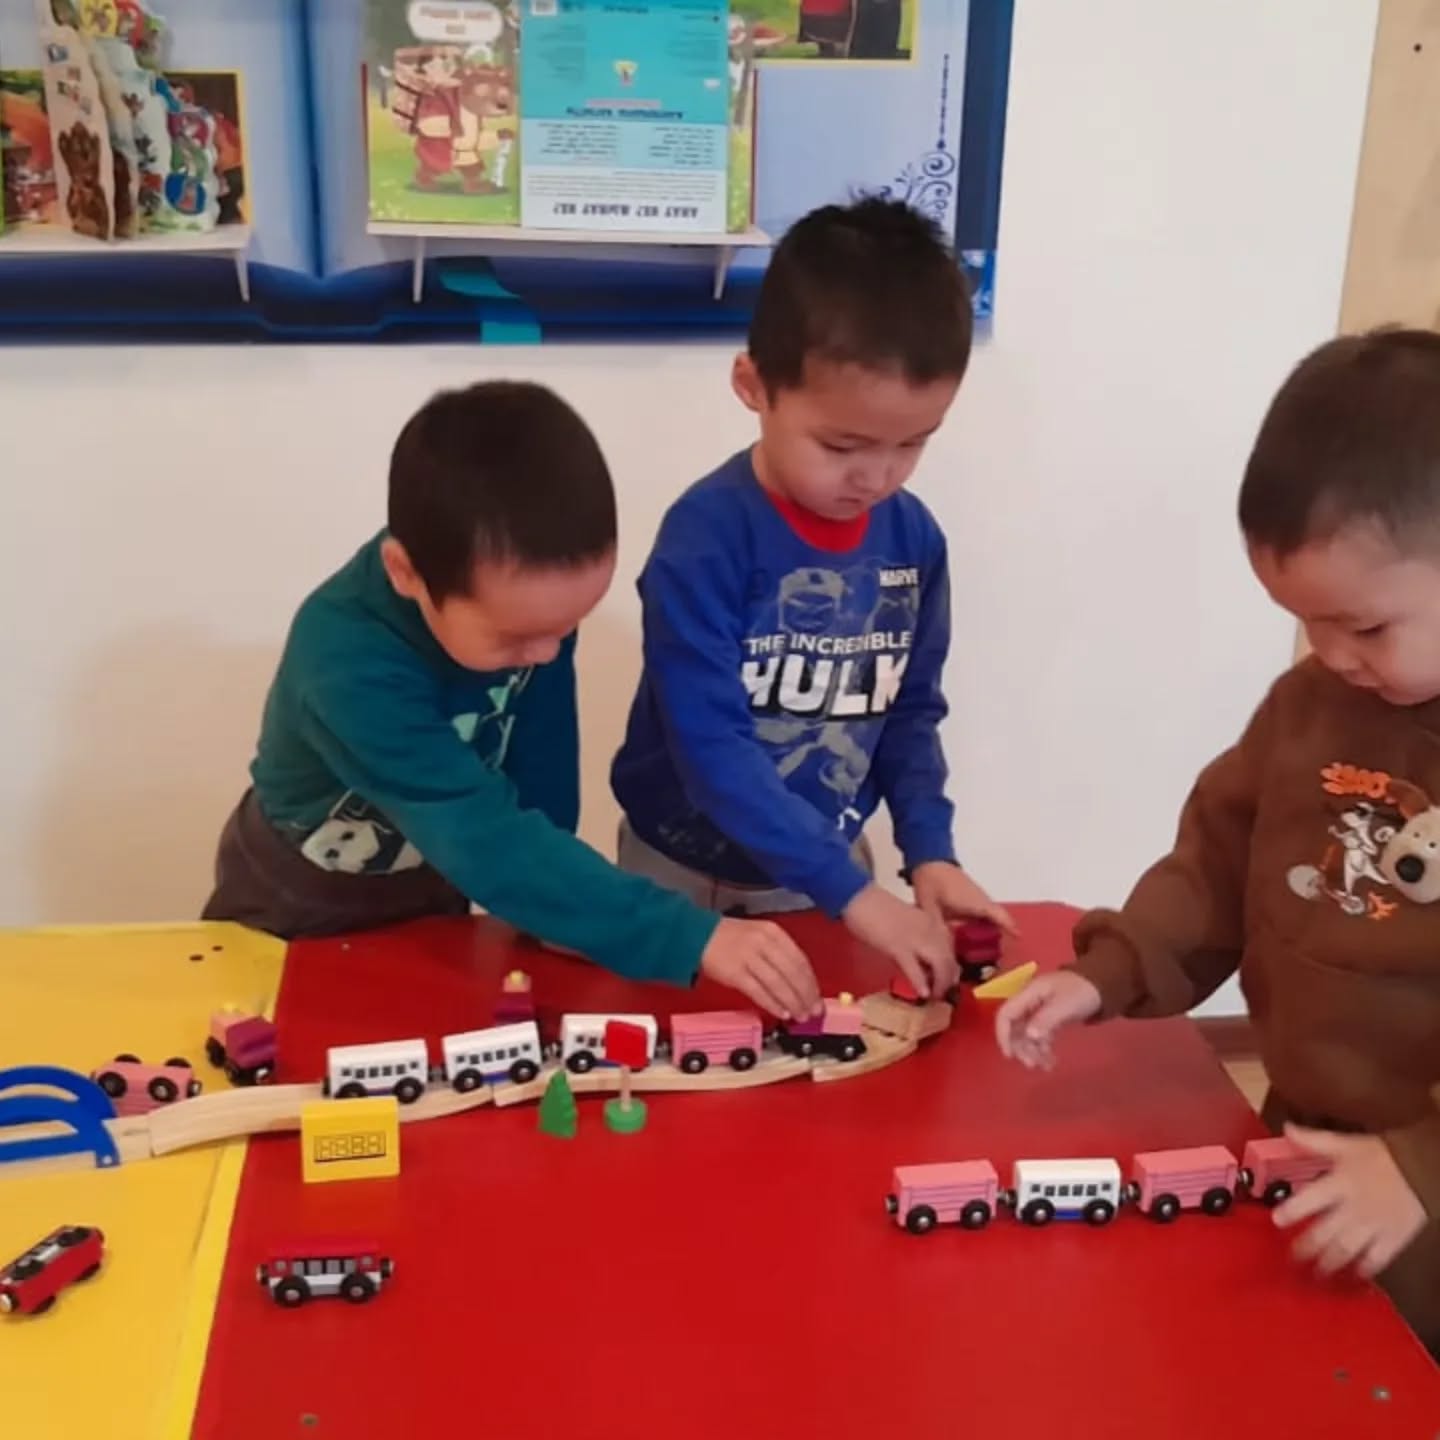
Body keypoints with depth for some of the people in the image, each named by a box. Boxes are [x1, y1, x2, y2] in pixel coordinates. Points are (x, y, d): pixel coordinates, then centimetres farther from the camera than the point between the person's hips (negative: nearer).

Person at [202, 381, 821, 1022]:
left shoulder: (519, 591, -25)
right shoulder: (348, 663, -41)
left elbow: (542, 753, -14)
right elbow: (486, 839, -46)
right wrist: (693, 940, -51)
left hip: (429, 886, 4)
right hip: (300, 907, -4)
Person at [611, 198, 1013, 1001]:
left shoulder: (914, 538, -8)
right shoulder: (706, 536, -25)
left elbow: (911, 711, 2)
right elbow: (710, 748, -28)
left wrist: (929, 850, -12)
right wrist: (850, 891, -31)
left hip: (827, 863, 4)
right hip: (685, 868, -4)